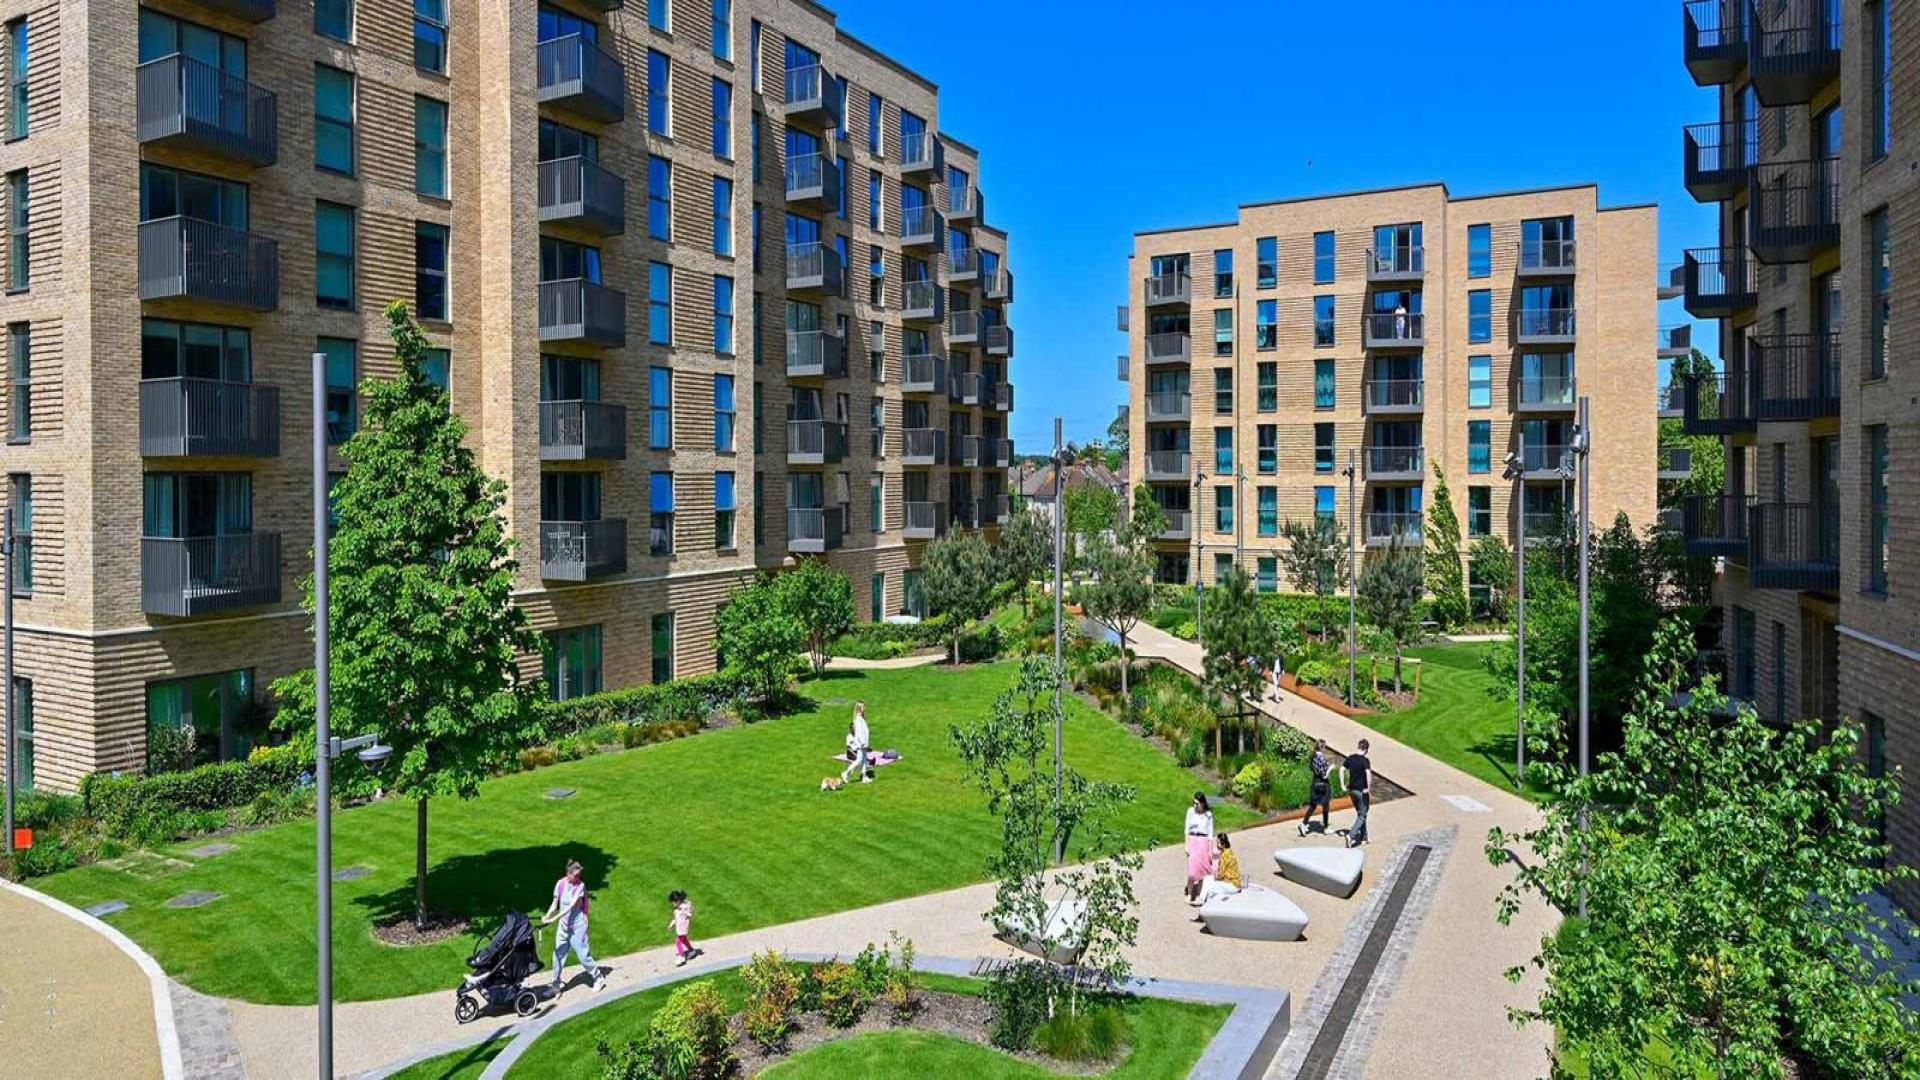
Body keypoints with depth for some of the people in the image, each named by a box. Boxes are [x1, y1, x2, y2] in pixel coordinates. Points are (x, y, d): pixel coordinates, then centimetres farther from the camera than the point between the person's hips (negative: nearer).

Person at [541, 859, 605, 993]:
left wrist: (555, 918, -29)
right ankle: (555, 985, 20)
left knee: (583, 954, 0)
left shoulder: (580, 885, -13)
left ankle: (599, 978, 16)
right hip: (563, 926, 4)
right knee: (558, 955, 7)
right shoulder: (560, 884, -3)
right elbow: (554, 905, 1)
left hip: (577, 925, -4)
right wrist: (546, 918, -15)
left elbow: (572, 905, -21)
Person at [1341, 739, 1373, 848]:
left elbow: (1342, 770, 6)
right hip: (1362, 791, -7)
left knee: (1360, 813, 20)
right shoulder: (1365, 760, -16)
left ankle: (1363, 838, 28)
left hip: (1352, 790, 7)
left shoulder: (1350, 758, 4)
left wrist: (1343, 785, 10)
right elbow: (1368, 774, -28)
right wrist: (1369, 790, -19)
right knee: (1362, 816, 0)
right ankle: (1351, 835, -16)